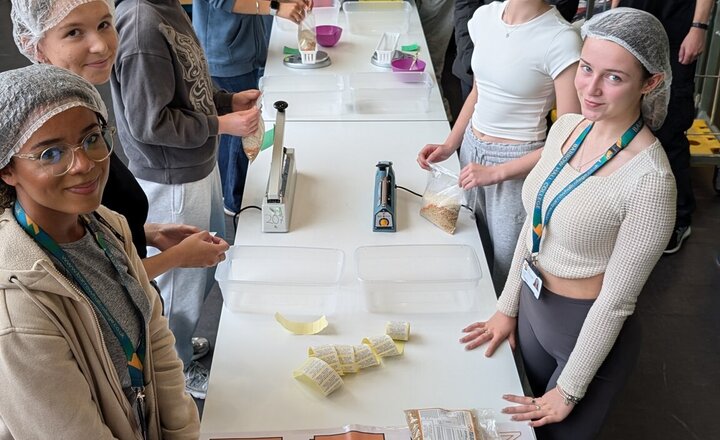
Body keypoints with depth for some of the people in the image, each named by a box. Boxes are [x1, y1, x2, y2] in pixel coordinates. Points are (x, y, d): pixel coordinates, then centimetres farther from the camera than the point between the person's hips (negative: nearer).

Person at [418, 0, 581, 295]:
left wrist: (496, 172, -20)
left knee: (506, 264, 7)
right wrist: (449, 146, 5)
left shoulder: (561, 40, -21)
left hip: (517, 166, -6)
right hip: (472, 149, 6)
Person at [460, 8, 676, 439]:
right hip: (533, 304, 7)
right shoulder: (566, 127, -8)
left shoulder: (649, 180, -29)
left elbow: (617, 301, -22)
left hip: (589, 330, -6)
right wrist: (508, 306, 11)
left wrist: (569, 391, -13)